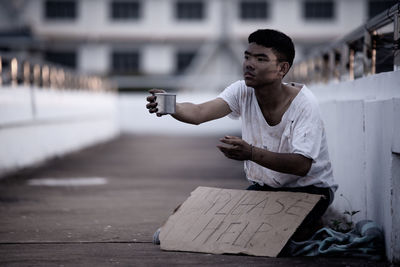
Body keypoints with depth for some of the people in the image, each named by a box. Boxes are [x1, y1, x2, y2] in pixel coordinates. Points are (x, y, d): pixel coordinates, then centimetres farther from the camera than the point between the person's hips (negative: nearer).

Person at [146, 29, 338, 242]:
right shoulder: (243, 92, -10)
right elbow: (199, 112, -27)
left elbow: (302, 166, -34)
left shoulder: (303, 103, -23)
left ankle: (310, 228, 6)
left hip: (310, 187, -5)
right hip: (263, 186, 6)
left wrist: (251, 153, -47)